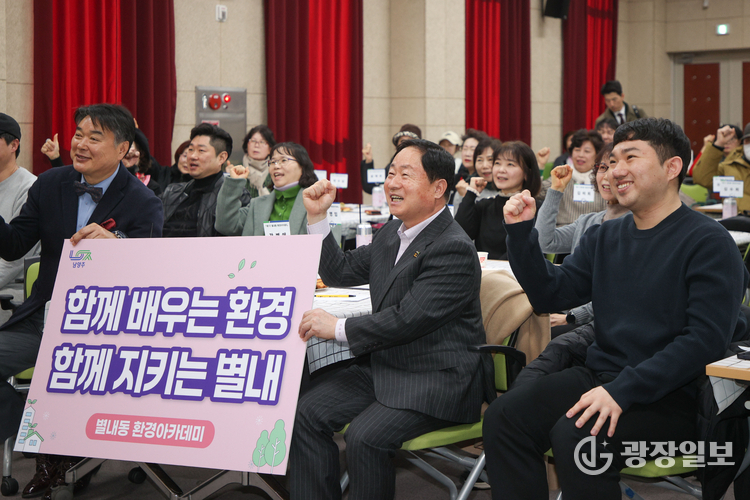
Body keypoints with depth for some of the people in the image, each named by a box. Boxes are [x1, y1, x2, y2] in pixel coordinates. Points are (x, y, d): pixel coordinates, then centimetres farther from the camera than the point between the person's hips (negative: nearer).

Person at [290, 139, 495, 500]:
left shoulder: (453, 249, -18)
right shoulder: (391, 234, 13)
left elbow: (409, 319, -23)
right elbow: (340, 272, 18)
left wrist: (338, 328, -16)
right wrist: (317, 216, 7)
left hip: (437, 379, -9)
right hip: (383, 367, 9)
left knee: (365, 437, -28)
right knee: (306, 413, -8)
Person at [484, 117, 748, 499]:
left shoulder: (709, 242, -9)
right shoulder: (604, 238, 13)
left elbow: (706, 338, -18)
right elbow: (550, 295, 12)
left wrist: (622, 392, -24)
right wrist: (521, 232, -2)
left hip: (672, 396, -7)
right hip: (600, 375, 7)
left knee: (575, 435, -31)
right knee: (503, 416, -14)